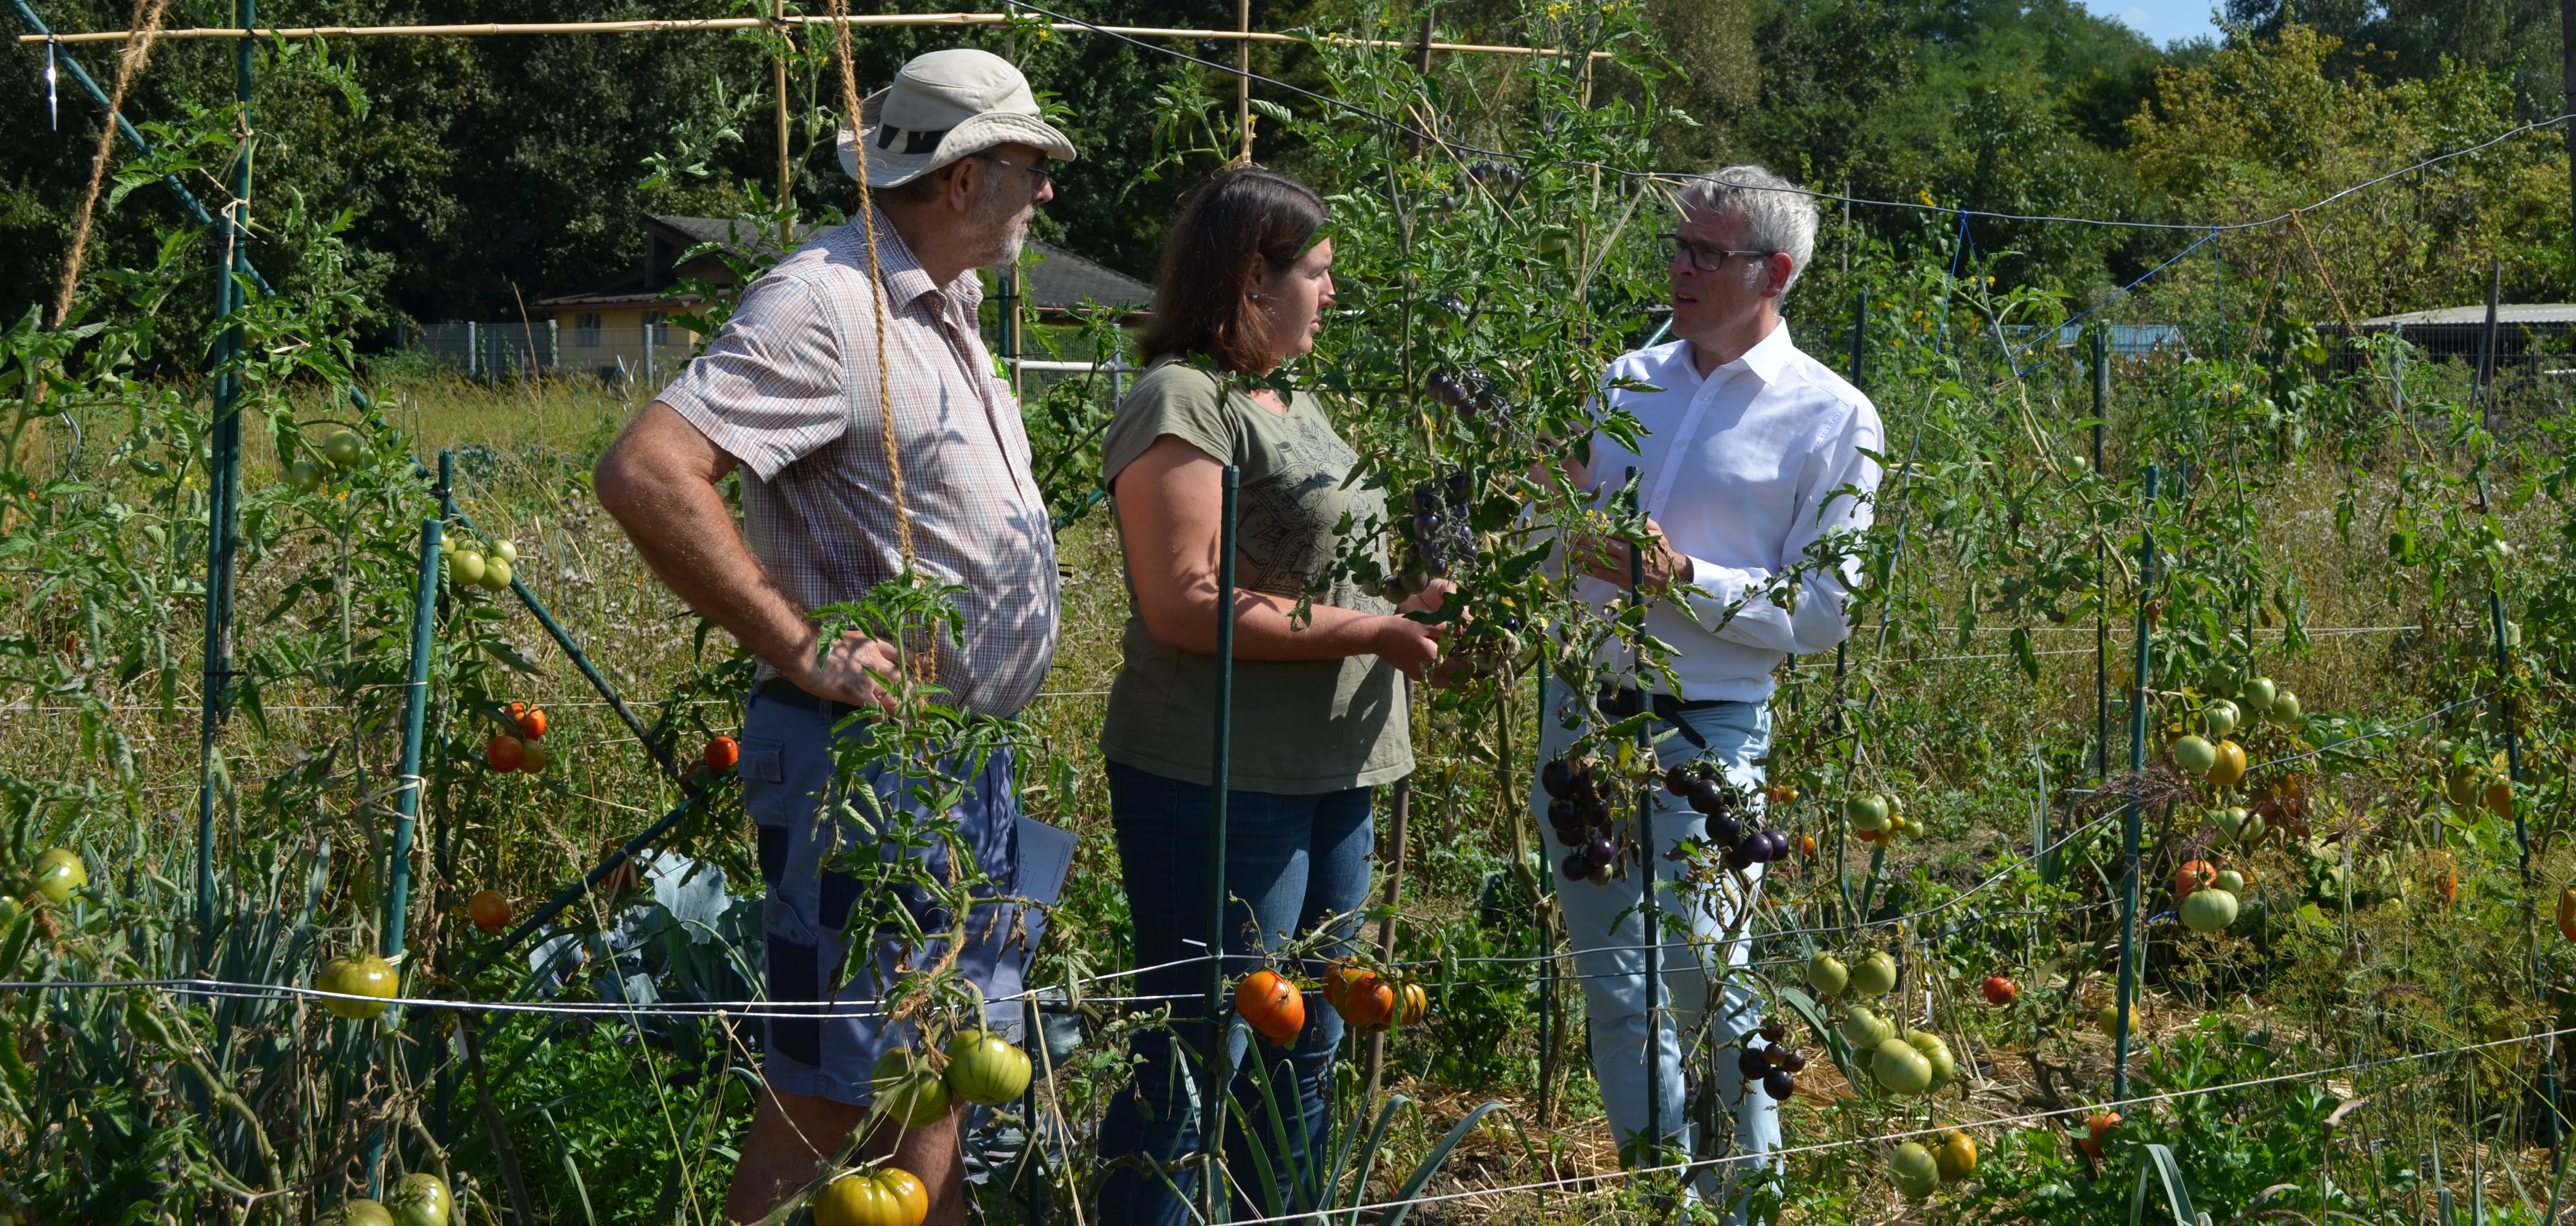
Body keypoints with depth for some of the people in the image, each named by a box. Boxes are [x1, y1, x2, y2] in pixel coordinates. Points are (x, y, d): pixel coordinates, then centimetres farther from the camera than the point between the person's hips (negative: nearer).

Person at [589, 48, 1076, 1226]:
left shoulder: (943, 311, 14)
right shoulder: (825, 304, -17)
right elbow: (645, 473, -28)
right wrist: (802, 650, -25)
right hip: (863, 747, -10)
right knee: (830, 1087, -4)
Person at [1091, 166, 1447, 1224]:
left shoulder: (1294, 406, 18)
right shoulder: (1183, 403, -12)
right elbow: (1184, 604, -21)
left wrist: (1421, 601, 9)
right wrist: (1371, 632, -18)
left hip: (1328, 781, 10)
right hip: (1221, 786, -9)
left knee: (1304, 1052, 15)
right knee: (1201, 1061, -4)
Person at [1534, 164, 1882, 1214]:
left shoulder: (1832, 421, -5)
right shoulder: (1626, 381, 10)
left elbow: (1821, 614, -9)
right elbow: (1556, 554, 19)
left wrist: (1682, 580, -19)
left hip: (1707, 735, -5)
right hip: (1581, 720, 5)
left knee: (1705, 989, -3)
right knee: (1616, 994, 10)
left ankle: (1750, 1198, 15)